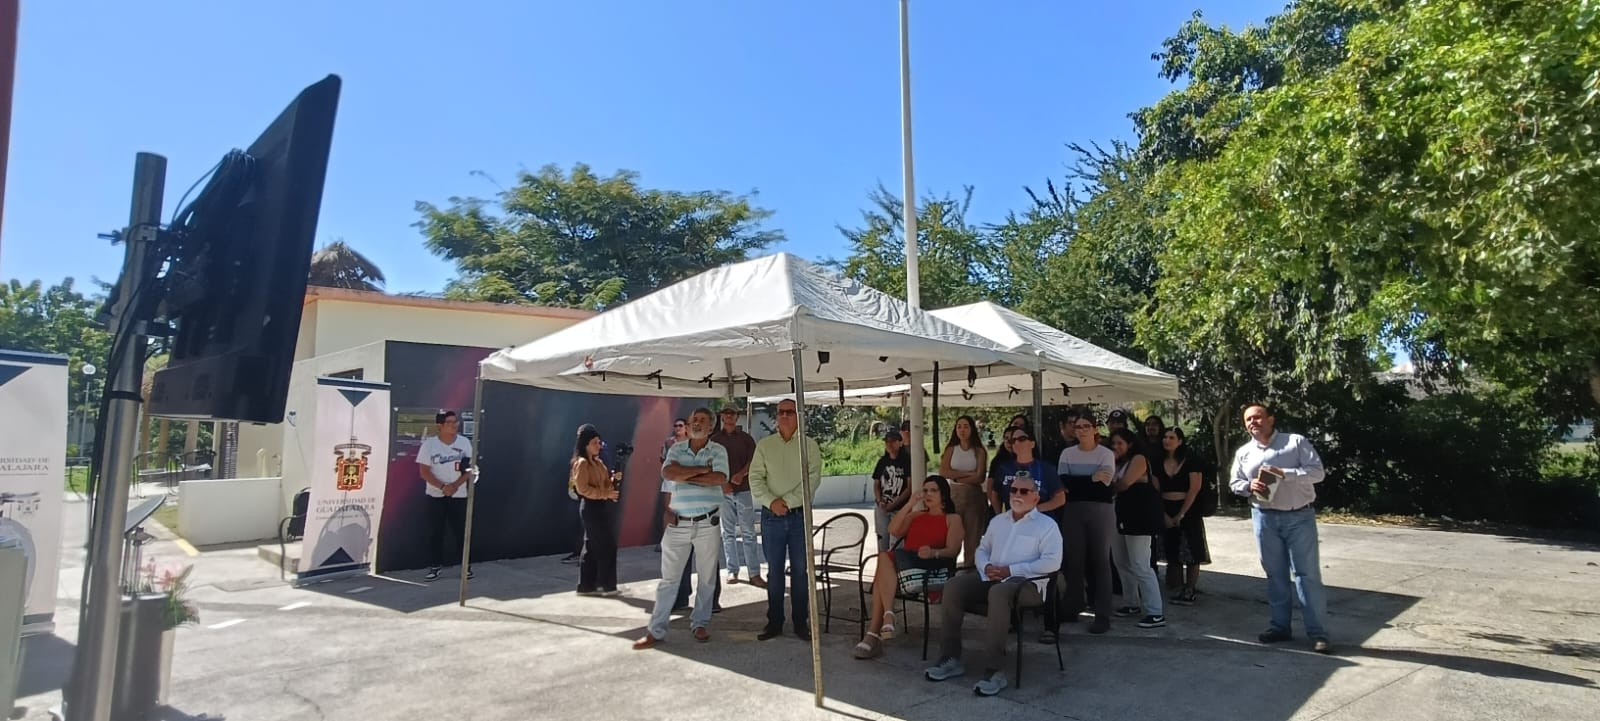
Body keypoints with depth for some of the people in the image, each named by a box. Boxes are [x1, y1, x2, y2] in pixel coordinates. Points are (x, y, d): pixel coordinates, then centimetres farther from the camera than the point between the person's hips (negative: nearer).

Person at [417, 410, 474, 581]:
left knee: (462, 531, 2)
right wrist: (443, 487, -18)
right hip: (436, 495, -1)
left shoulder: (465, 442, -2)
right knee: (435, 532, 3)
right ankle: (436, 565, 14)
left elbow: (470, 469, -1)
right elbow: (424, 471, -9)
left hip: (459, 495, 1)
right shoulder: (429, 444, -8)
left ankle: (467, 565, 12)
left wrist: (456, 485, -15)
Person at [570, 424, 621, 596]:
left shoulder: (598, 461, 16)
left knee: (593, 548, 11)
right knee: (606, 546, -6)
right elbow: (583, 488, -19)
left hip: (603, 506, 9)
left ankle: (587, 585, 17)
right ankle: (608, 585, 2)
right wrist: (605, 494, -22)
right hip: (592, 507, -9)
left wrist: (613, 479, 0)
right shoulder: (581, 462, -11)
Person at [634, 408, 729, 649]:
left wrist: (684, 474, -12)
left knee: (707, 577, 10)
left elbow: (720, 479, -17)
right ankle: (656, 630, 10)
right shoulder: (676, 448, 6)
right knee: (669, 578, 5)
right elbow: (668, 472, -13)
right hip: (678, 523, 1)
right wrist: (702, 469, -15)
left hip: (708, 523, -1)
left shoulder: (718, 451, 0)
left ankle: (700, 623, 25)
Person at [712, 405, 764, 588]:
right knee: (728, 533, 5)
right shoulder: (714, 439, 9)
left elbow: (753, 461, 2)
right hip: (723, 490, 1)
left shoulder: (746, 438, 9)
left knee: (748, 532, -3)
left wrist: (741, 474, -16)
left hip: (743, 489, -1)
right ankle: (732, 571, 12)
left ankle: (755, 574, -4)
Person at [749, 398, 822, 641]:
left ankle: (801, 622, 15)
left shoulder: (810, 445, 2)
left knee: (800, 570, 5)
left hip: (800, 515, -1)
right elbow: (755, 479, 0)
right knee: (774, 570, 8)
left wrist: (787, 501, -16)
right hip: (771, 516, 1)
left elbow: (813, 478, -8)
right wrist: (772, 501, -16)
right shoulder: (764, 445, 6)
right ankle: (774, 622, 17)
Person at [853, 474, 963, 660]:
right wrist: (909, 504, 3)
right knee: (885, 561, -32)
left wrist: (934, 553, -24)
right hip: (902, 566, 4)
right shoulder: (915, 515, 31)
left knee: (885, 557, -30)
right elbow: (893, 530, 12)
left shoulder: (952, 519, 16)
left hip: (934, 570, -4)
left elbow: (953, 550, -2)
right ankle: (888, 614, -40)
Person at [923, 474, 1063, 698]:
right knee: (953, 587, -20)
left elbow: (1052, 562, -9)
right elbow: (982, 549, 25)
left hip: (1027, 581, -6)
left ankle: (994, 671, -36)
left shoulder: (1046, 525, 4)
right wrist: (986, 567, 0)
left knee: (999, 592, -40)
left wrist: (1011, 570, -15)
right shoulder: (998, 521, 23)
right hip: (992, 577, 6)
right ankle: (950, 659, -14)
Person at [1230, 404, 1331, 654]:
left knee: (1307, 573, -2)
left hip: (1299, 516, -4)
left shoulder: (1296, 442, -3)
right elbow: (1234, 483, 13)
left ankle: (1317, 631, 4)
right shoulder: (1243, 452, 8)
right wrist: (1249, 486, -9)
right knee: (1275, 573, 10)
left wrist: (1285, 473, -22)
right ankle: (1280, 625, 20)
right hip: (1265, 517, 4)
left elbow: (1317, 471, -10)